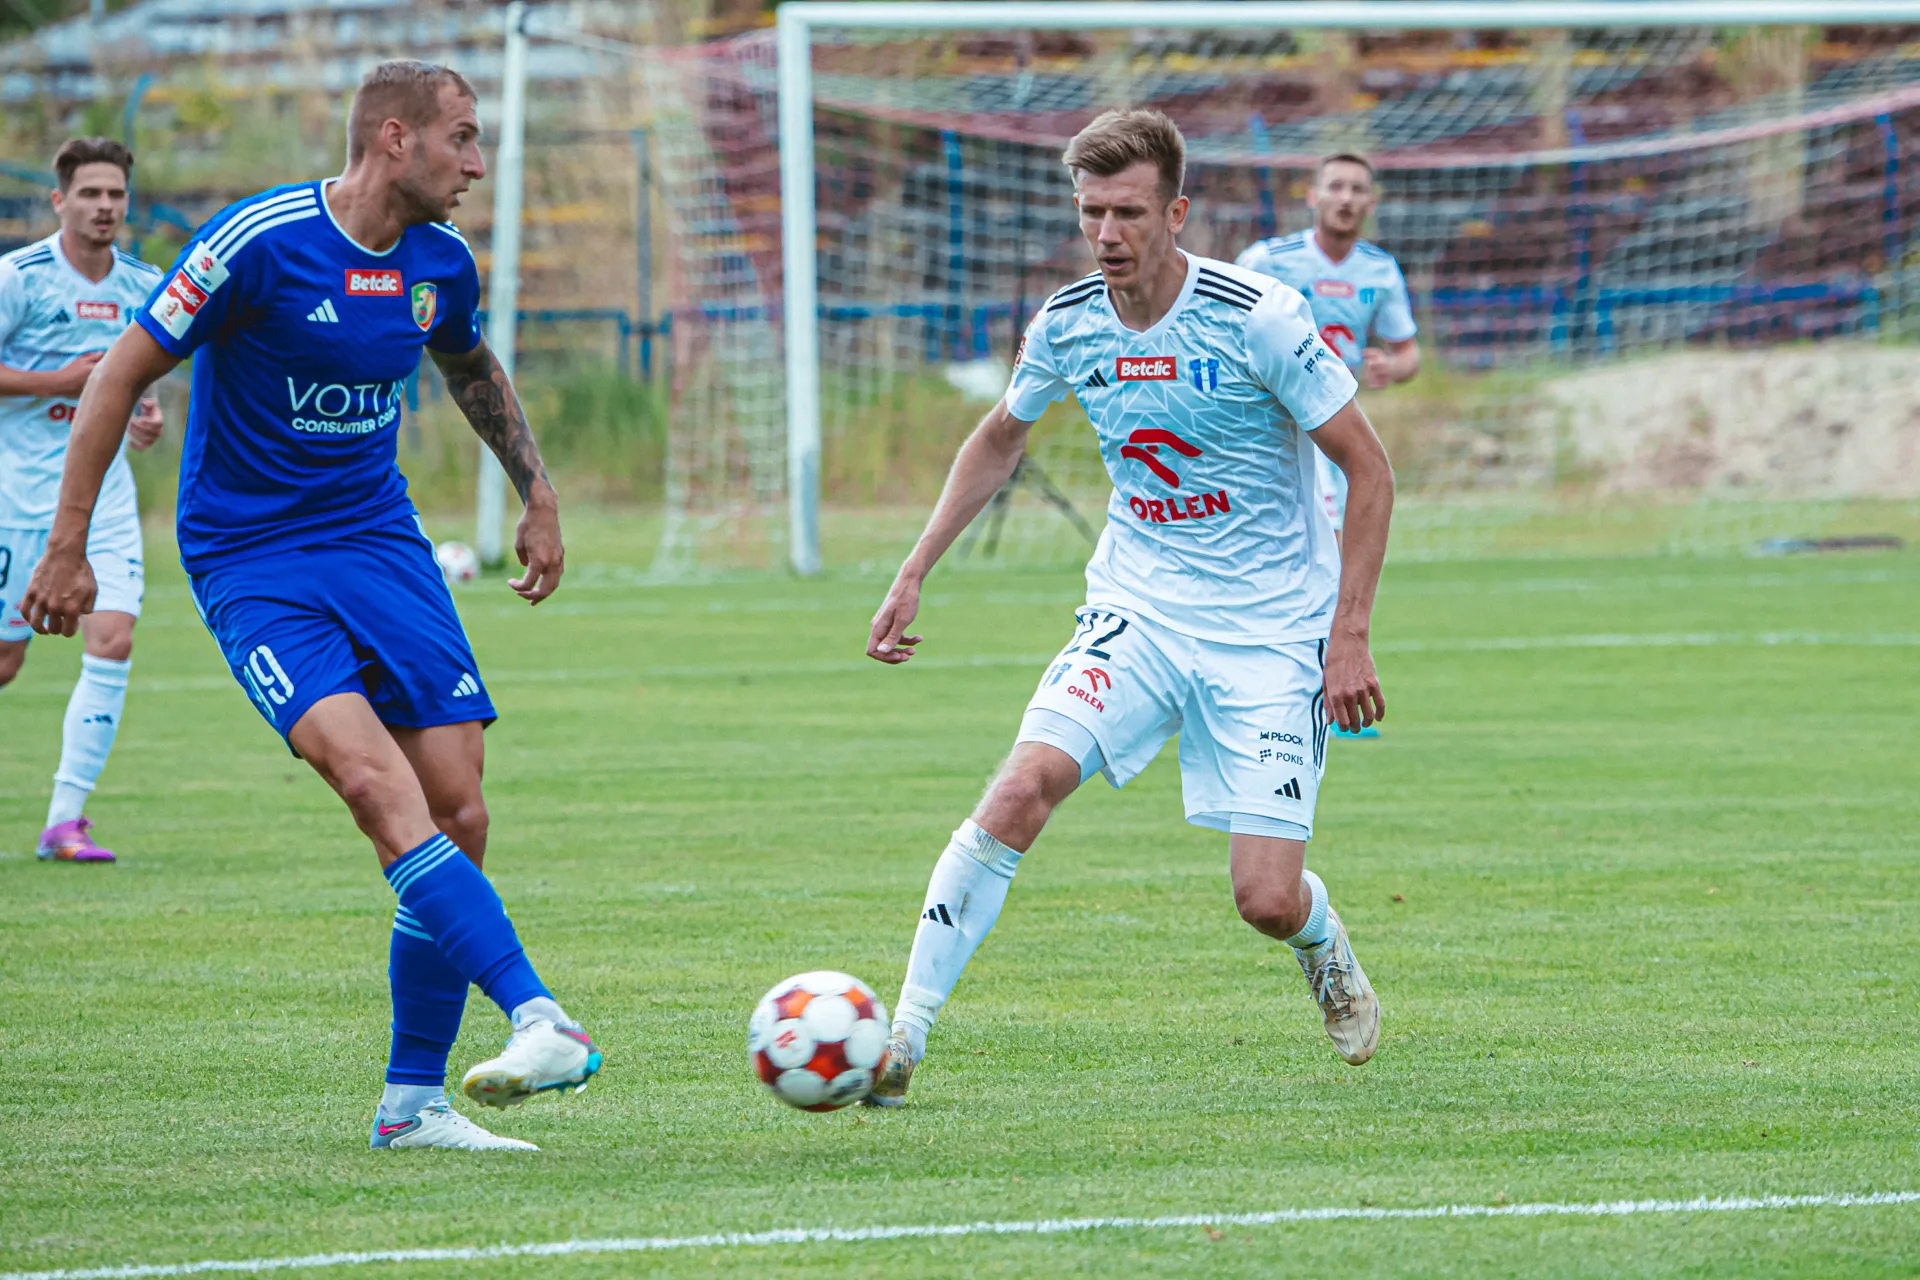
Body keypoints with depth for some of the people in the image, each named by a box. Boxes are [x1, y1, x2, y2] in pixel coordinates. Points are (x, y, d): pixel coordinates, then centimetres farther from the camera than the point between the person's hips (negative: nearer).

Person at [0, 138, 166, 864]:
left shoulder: (144, 287, 7)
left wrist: (147, 419, 2)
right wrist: (59, 381, -17)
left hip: (106, 496, 4)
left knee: (113, 639, -12)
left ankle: (65, 818, -7)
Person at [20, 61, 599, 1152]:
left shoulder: (441, 262, 3)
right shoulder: (259, 242, -16)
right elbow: (123, 373, -9)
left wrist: (540, 497, 24)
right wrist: (68, 548, -9)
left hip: (379, 538, 6)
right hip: (251, 560, -6)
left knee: (458, 812, -4)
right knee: (376, 779, -26)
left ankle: (415, 1101, 7)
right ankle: (541, 1020, -35)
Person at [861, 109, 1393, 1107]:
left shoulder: (1257, 317, -17)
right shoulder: (1066, 325, -3)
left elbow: (1369, 471, -9)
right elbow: (997, 442, 18)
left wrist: (1349, 636, -14)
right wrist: (914, 574, 10)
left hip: (1270, 631, -3)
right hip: (1135, 607, 3)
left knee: (1267, 903, -8)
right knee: (1026, 783, -23)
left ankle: (1323, 947, 31)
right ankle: (902, 1039, -19)